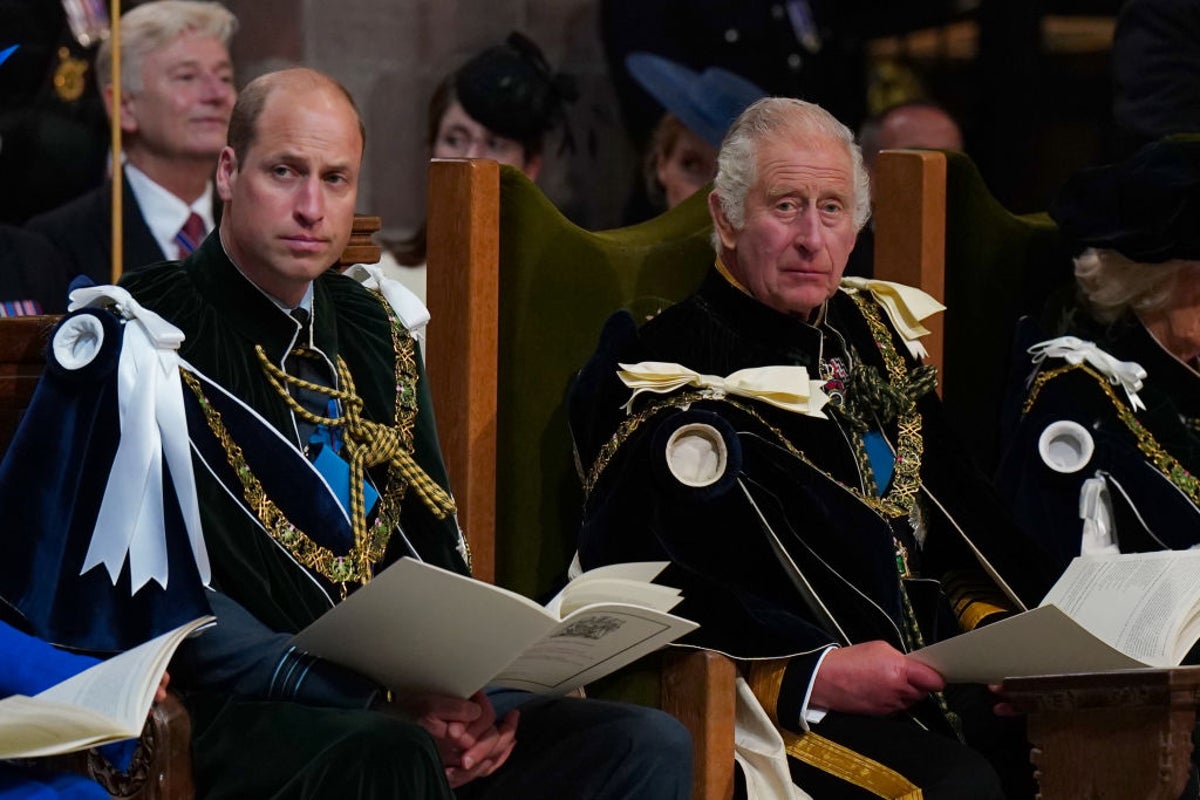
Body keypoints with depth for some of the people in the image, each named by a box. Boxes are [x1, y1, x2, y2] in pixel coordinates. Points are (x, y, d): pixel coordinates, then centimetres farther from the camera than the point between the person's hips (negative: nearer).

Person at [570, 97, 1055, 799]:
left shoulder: (880, 335, 19)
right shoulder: (675, 367, -3)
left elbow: (959, 516, 23)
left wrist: (1000, 633, 2)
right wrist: (813, 674, -21)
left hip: (927, 674, 7)